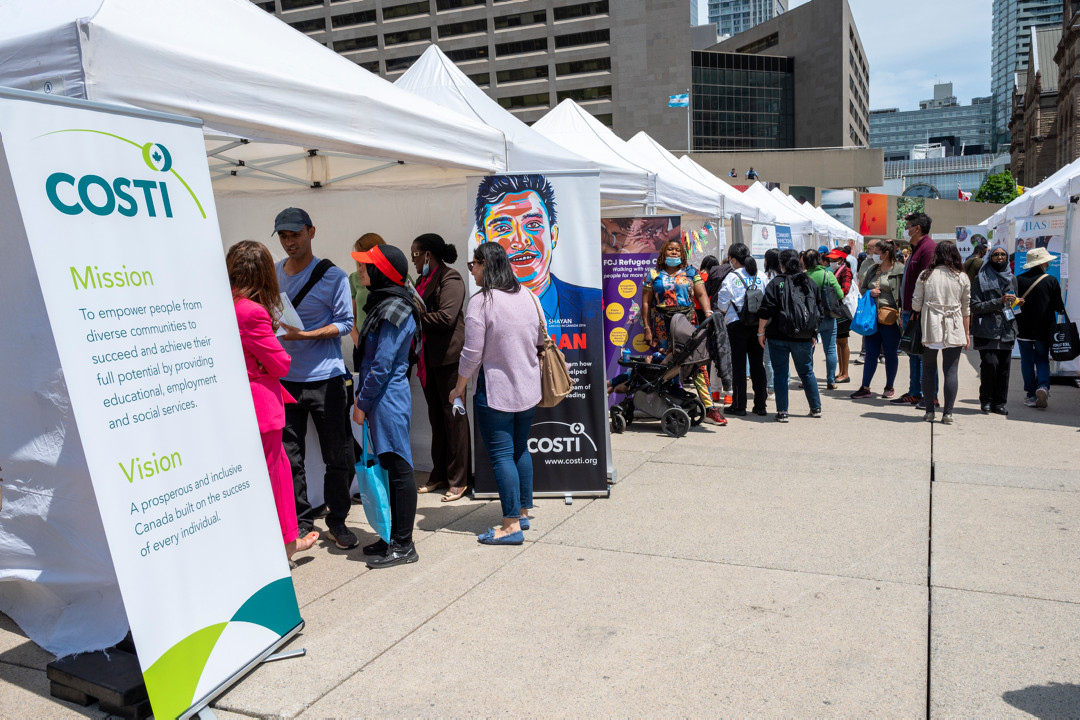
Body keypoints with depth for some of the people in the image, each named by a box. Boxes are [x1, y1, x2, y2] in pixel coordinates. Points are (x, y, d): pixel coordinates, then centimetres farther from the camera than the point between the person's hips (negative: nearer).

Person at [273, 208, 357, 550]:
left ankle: (337, 520, 21)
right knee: (289, 457, 6)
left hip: (325, 378, -3)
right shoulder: (271, 274, 9)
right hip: (283, 378, 3)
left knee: (338, 457, 5)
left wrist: (305, 335, -20)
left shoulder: (332, 275, -4)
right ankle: (302, 522, 20)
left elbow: (345, 323, -8)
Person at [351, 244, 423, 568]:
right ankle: (395, 537, 26)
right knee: (390, 468, 15)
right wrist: (363, 397, 15)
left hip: (388, 399, -10)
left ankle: (403, 545, 8)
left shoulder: (395, 310, -17)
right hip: (381, 398, 10)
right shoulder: (384, 304, 14)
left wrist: (362, 403, -12)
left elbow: (382, 364, -18)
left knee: (399, 469, -2)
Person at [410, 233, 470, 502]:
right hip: (428, 357, 9)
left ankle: (458, 480, 6)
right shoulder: (425, 280, 18)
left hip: (448, 356, -9)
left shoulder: (450, 278, -10)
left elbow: (446, 317, -22)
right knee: (436, 416, 14)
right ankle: (439, 474, 23)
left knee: (452, 415, -2)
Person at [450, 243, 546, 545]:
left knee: (501, 455, -1)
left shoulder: (481, 301, -15)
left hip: (496, 390, -7)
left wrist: (459, 389, -2)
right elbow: (541, 340, 15)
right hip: (528, 388, 7)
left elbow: (472, 354, -14)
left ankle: (512, 525, 1)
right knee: (521, 449, 17)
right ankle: (524, 512, 25)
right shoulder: (527, 296, 6)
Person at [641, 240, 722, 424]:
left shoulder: (691, 272, 13)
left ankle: (709, 408, -7)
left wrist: (708, 314, -13)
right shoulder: (653, 275, 10)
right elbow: (646, 303, 8)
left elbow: (701, 294, 4)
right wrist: (647, 329, 1)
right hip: (662, 324, 0)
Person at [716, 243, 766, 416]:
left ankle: (739, 406, 5)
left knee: (739, 365, 1)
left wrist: (728, 314, 14)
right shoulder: (760, 277, 6)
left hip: (737, 325, -4)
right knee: (758, 364, 9)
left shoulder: (732, 277, -8)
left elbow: (722, 304, -5)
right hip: (758, 324, 5)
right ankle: (760, 405, 13)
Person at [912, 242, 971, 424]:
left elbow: (916, 305, 1)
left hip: (930, 328, 0)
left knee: (929, 369, 8)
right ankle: (948, 413, 3)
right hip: (954, 330, 0)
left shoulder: (925, 275, 0)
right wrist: (966, 333, 15)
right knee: (951, 370, 2)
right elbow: (966, 308, 8)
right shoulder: (962, 278, 3)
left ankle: (929, 411, 10)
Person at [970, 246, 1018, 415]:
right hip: (987, 330, -4)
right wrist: (999, 301, -14)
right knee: (990, 364, -14)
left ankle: (999, 402, 9)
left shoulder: (1012, 278, 17)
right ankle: (986, 401, 2)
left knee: (1004, 367, -1)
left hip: (1006, 330, 4)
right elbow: (975, 306, -6)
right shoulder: (981, 278, 2)